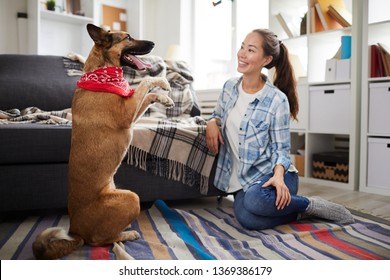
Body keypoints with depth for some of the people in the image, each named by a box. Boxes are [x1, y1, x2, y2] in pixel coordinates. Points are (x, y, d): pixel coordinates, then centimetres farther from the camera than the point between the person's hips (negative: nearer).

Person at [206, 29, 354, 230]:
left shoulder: (277, 99, -11)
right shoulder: (229, 87, 4)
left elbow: (281, 148, -6)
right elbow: (218, 115, 21)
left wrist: (278, 175, -26)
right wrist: (212, 122, -4)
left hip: (271, 172, -3)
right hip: (242, 177, 4)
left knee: (256, 200, -38)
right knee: (246, 219, -28)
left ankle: (308, 204, -6)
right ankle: (300, 211, 0)